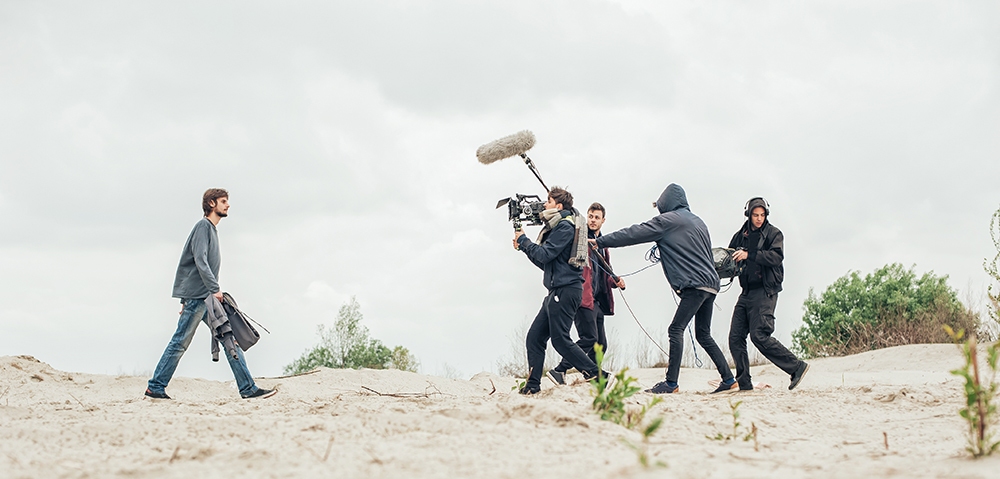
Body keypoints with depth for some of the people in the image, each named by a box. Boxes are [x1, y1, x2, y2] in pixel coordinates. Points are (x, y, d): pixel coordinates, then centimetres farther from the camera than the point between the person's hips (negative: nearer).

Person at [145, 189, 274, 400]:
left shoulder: (212, 229, 22)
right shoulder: (203, 227, -7)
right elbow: (200, 261, -19)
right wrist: (215, 288, -24)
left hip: (209, 297, 9)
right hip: (197, 296, -9)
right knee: (180, 342, -4)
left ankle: (248, 388, -1)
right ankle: (155, 387, 5)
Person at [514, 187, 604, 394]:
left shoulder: (565, 226, -9)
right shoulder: (557, 226, 23)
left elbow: (544, 254, -16)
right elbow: (545, 263, 23)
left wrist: (523, 240, -2)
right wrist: (524, 246, 14)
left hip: (566, 290, -10)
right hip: (557, 291, 10)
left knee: (560, 340, -11)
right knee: (534, 338, 6)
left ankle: (596, 377, -10)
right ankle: (532, 385, 7)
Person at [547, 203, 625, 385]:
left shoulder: (602, 245, 24)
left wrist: (615, 281, 9)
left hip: (597, 300, 9)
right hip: (583, 297, -9)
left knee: (600, 344, 7)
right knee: (589, 338, -17)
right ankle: (559, 371, -11)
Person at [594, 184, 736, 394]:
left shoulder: (668, 220, -2)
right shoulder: (697, 221, 22)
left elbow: (635, 233, -3)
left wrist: (600, 241, 1)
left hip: (695, 284, -9)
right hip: (710, 284, 9)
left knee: (676, 329, -12)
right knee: (703, 335, 13)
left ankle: (671, 382, -18)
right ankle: (728, 379, 12)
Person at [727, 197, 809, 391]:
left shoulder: (774, 233, 0)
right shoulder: (741, 236, 15)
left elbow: (776, 257, -15)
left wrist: (749, 255, -24)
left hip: (765, 291, -6)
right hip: (747, 292, 6)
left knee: (759, 335, -16)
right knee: (736, 337, -1)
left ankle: (797, 367, -7)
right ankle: (743, 383, 2)